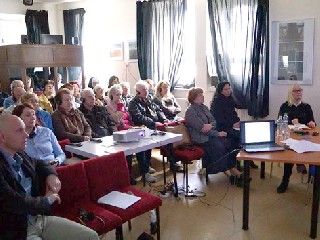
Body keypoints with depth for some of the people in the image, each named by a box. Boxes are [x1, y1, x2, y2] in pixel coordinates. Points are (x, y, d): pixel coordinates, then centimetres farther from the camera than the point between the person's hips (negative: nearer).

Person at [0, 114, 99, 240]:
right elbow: (14, 202, -26)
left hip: (41, 217, 8)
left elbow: (38, 164, 25)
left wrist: (51, 175, 3)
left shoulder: (19, 155, 5)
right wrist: (46, 200, -9)